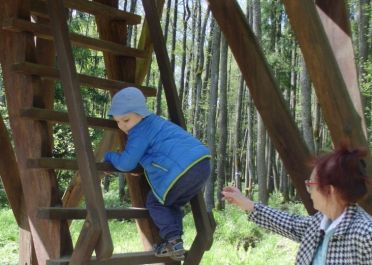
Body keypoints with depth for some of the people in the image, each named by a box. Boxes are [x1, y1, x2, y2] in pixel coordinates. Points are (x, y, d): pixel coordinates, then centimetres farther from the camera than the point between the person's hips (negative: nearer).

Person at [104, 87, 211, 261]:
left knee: (155, 202, 10)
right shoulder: (154, 123, 28)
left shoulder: (140, 132, -2)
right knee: (172, 203, 25)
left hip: (182, 170, -9)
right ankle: (174, 242, 19)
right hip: (203, 164, 9)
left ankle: (173, 240, 1)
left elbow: (126, 163, -2)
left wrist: (109, 156, 15)